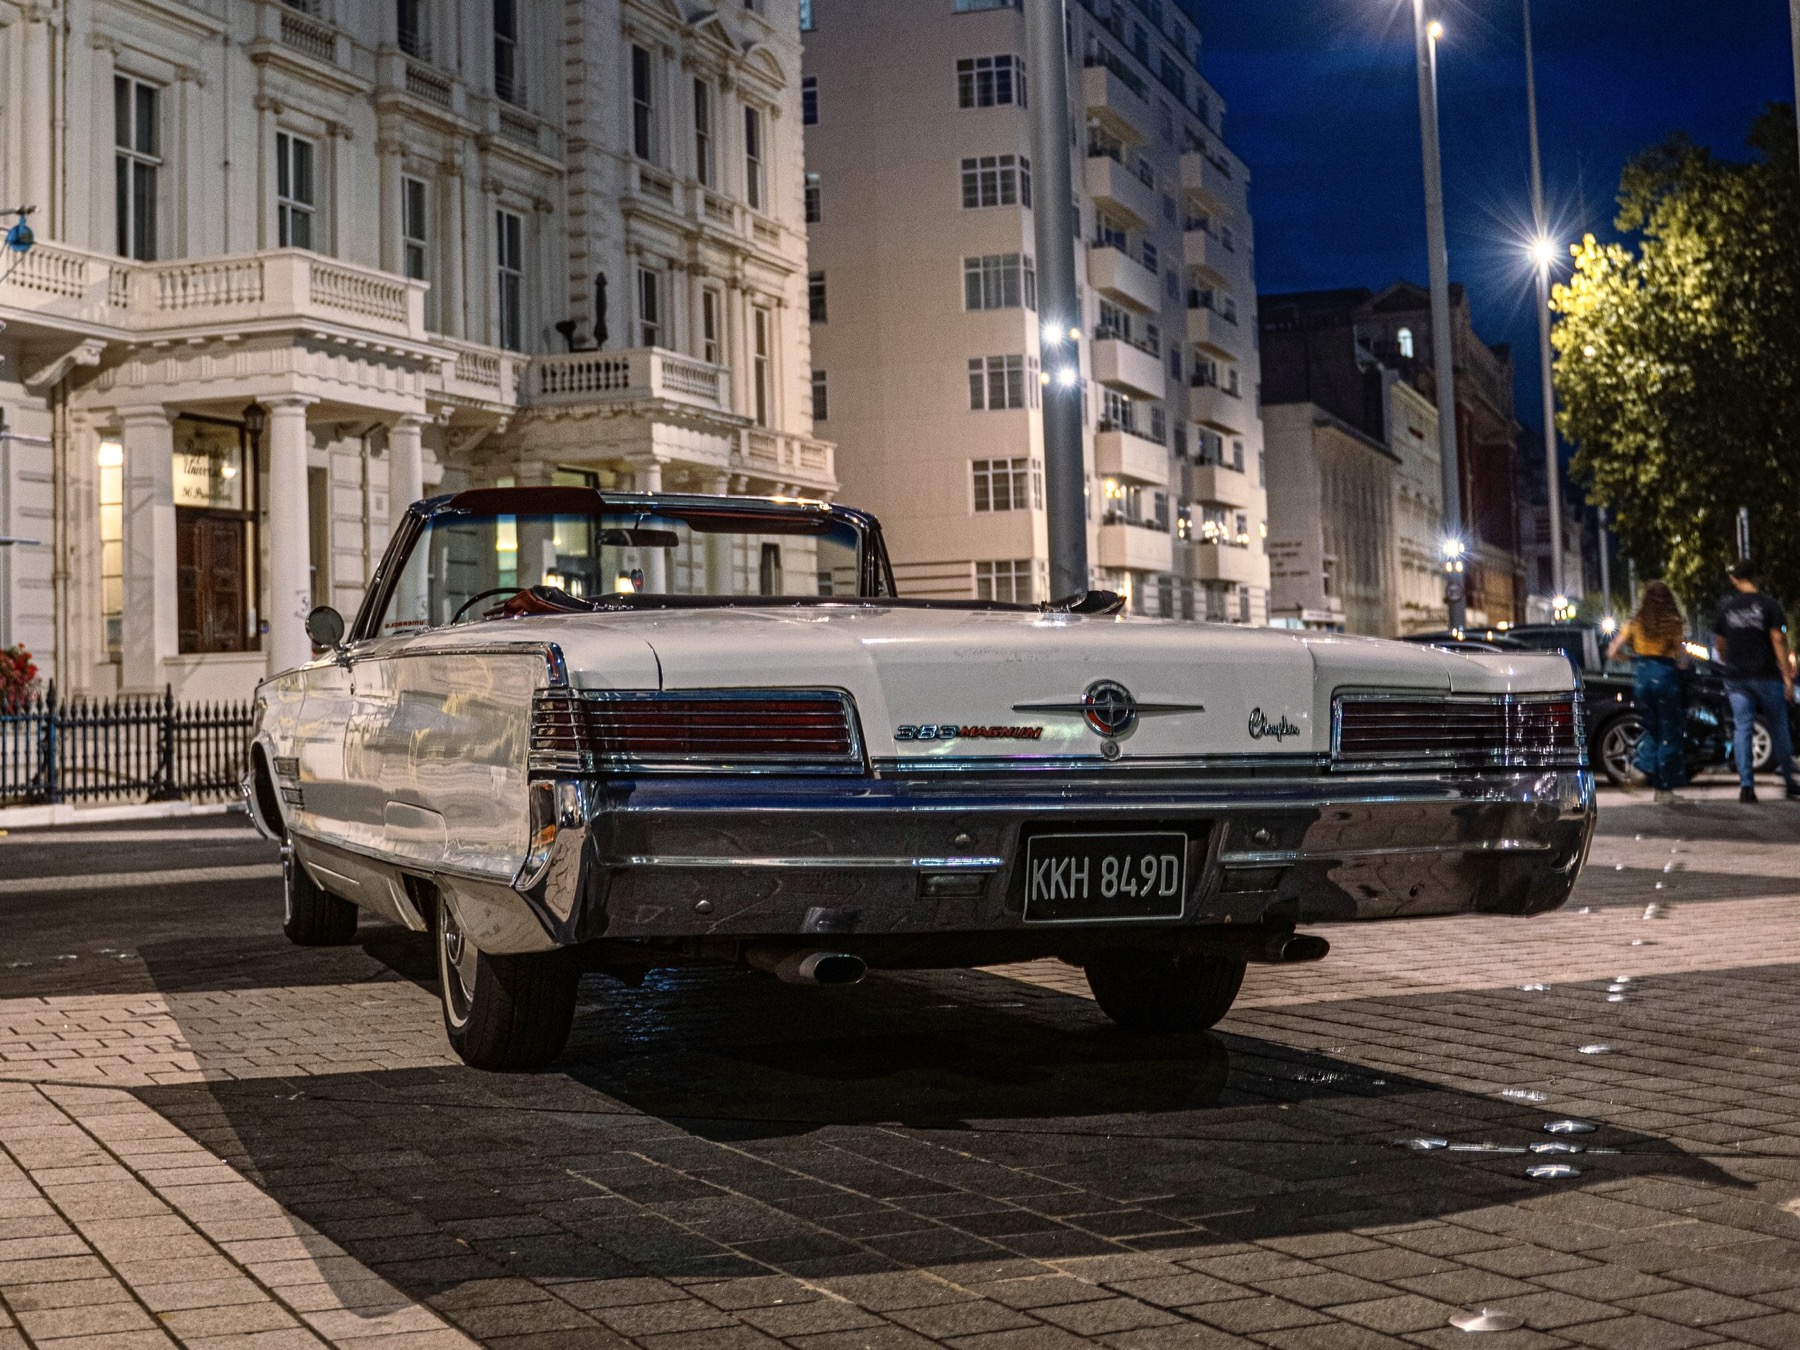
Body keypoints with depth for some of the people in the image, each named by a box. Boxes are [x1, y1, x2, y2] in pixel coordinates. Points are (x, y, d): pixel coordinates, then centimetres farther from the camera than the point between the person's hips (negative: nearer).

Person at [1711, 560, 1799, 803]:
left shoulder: (1725, 607, 5)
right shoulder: (1768, 604, -5)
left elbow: (1719, 644, 11)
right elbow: (1778, 640, -9)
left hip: (1736, 678, 2)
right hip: (1766, 675, -2)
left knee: (1742, 729, 2)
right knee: (1778, 728, 10)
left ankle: (1746, 785, -8)